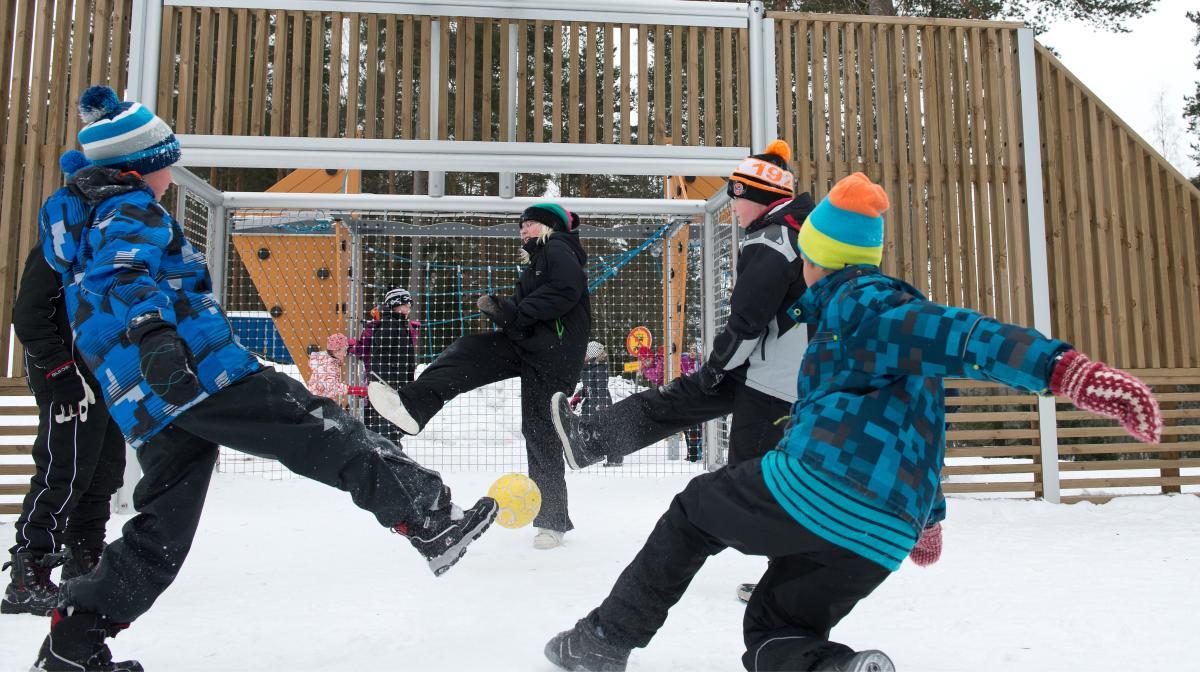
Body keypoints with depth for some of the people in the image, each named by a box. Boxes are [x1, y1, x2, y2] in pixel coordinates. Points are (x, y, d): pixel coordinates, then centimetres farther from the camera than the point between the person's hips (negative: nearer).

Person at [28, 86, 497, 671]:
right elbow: (124, 271, -23)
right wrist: (153, 331, -39)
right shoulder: (132, 208, -2)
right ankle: (430, 521, -20)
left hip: (149, 407, 10)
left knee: (160, 531, 13)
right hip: (202, 374, -10)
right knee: (320, 430, -13)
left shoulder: (85, 216, 29)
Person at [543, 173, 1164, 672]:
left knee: (693, 509, 19)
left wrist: (1065, 369, -35)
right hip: (885, 540, 8)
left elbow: (950, 331, -19)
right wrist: (929, 517, 49)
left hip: (815, 489, -8)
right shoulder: (894, 318, 27)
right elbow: (923, 430, 36)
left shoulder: (858, 301, 1)